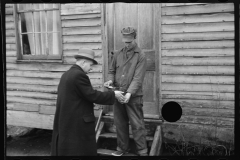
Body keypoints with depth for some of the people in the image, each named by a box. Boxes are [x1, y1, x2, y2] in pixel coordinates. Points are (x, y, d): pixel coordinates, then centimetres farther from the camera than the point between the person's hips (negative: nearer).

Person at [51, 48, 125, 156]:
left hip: (64, 121, 9)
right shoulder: (79, 75, -17)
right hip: (78, 122, -9)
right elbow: (92, 96, -17)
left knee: (65, 149, 14)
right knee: (82, 150, 1)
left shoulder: (66, 75, 11)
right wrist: (113, 94, -8)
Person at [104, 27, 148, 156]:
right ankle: (122, 148, 28)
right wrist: (110, 80, -6)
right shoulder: (117, 54, 8)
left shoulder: (141, 56, -6)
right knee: (120, 124, 13)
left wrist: (129, 93, -26)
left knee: (137, 125, 1)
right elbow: (111, 71, 16)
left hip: (133, 96, -4)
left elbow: (138, 78, -14)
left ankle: (142, 151, 13)